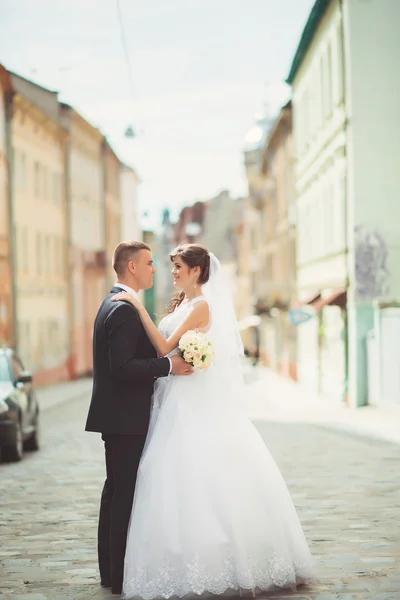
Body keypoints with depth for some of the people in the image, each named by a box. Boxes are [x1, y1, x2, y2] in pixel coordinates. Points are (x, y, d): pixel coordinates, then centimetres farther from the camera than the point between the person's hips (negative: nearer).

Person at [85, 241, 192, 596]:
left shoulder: (114, 304, 15)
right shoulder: (124, 310, -18)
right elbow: (122, 366, -25)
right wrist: (169, 365, -22)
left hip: (118, 416, 11)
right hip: (125, 417, -11)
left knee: (116, 489, 15)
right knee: (125, 492, -6)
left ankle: (110, 568, 22)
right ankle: (120, 575, -2)